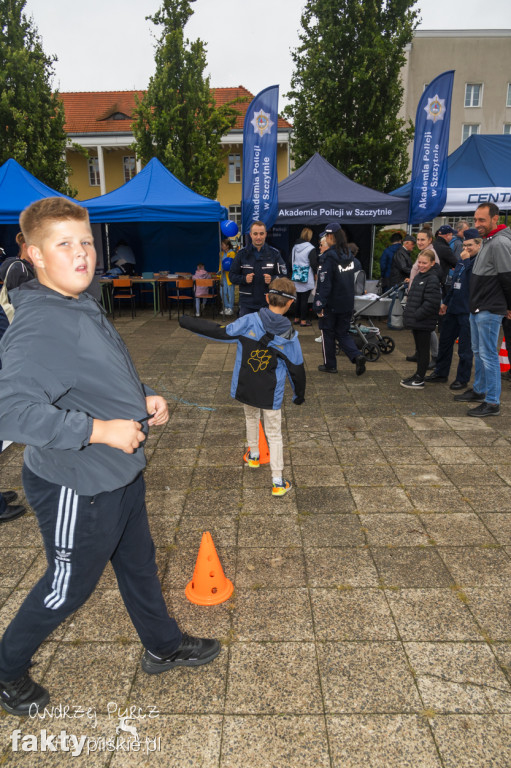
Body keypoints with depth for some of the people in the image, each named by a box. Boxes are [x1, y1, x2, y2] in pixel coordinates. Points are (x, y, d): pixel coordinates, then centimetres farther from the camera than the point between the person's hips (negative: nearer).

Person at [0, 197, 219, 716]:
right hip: (75, 485, -9)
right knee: (70, 585, 13)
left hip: (119, 474, 9)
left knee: (138, 562, 24)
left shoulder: (83, 306, 6)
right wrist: (101, 430, -32)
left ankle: (164, 647, 48)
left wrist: (144, 400, 2)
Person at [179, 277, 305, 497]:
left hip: (245, 387, 2)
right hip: (271, 394, -2)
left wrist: (187, 322, -1)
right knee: (274, 434, 9)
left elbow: (220, 332, -12)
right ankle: (278, 482, 11)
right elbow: (296, 369, -5)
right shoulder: (290, 335, -13)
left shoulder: (249, 321, -17)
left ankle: (253, 455, 51)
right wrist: (299, 394, 12)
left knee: (251, 418, 30)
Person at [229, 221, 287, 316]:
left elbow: (283, 275, 4)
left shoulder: (274, 254, 5)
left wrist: (272, 279, -17)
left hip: (268, 304, 0)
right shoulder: (242, 253, 5)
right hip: (247, 304, 0)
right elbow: (232, 276, 7)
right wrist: (244, 279, -14)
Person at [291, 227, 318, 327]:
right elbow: (314, 264, -10)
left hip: (296, 278, 6)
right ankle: (303, 320, 6)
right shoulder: (310, 248, -13)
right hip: (307, 279, -6)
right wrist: (316, 273, 7)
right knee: (304, 299, 0)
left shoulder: (295, 247, 6)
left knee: (298, 299, 15)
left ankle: (297, 318, 23)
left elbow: (291, 262, 13)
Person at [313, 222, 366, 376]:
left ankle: (329, 365, 19)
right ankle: (357, 356, -5)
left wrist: (319, 305, -17)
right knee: (343, 333, 16)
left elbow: (324, 283, -20)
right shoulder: (349, 255, 7)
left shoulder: (328, 257, -17)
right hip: (347, 303, 7)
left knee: (328, 334, 10)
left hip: (331, 304, -6)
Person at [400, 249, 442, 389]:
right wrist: (409, 313, 13)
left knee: (423, 350, 0)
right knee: (419, 349, 17)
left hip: (424, 323, -9)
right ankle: (418, 375, 28)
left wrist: (417, 315, -19)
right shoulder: (419, 276, 14)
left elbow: (432, 302, -23)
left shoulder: (432, 279, -15)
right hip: (416, 321, 9)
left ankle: (419, 380, 7)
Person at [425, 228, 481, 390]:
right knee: (445, 340, 15)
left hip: (467, 311, -8)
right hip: (453, 308, 8)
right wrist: (446, 302, 22)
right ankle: (441, 372, 28)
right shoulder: (462, 260, 15)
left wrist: (466, 260, -20)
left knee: (465, 347, 1)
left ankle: (462, 379, 13)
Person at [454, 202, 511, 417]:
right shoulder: (488, 241, 14)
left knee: (488, 355, -5)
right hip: (478, 308, 10)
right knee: (478, 352, 19)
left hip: (489, 310, -10)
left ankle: (492, 403, 3)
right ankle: (479, 391, 33)